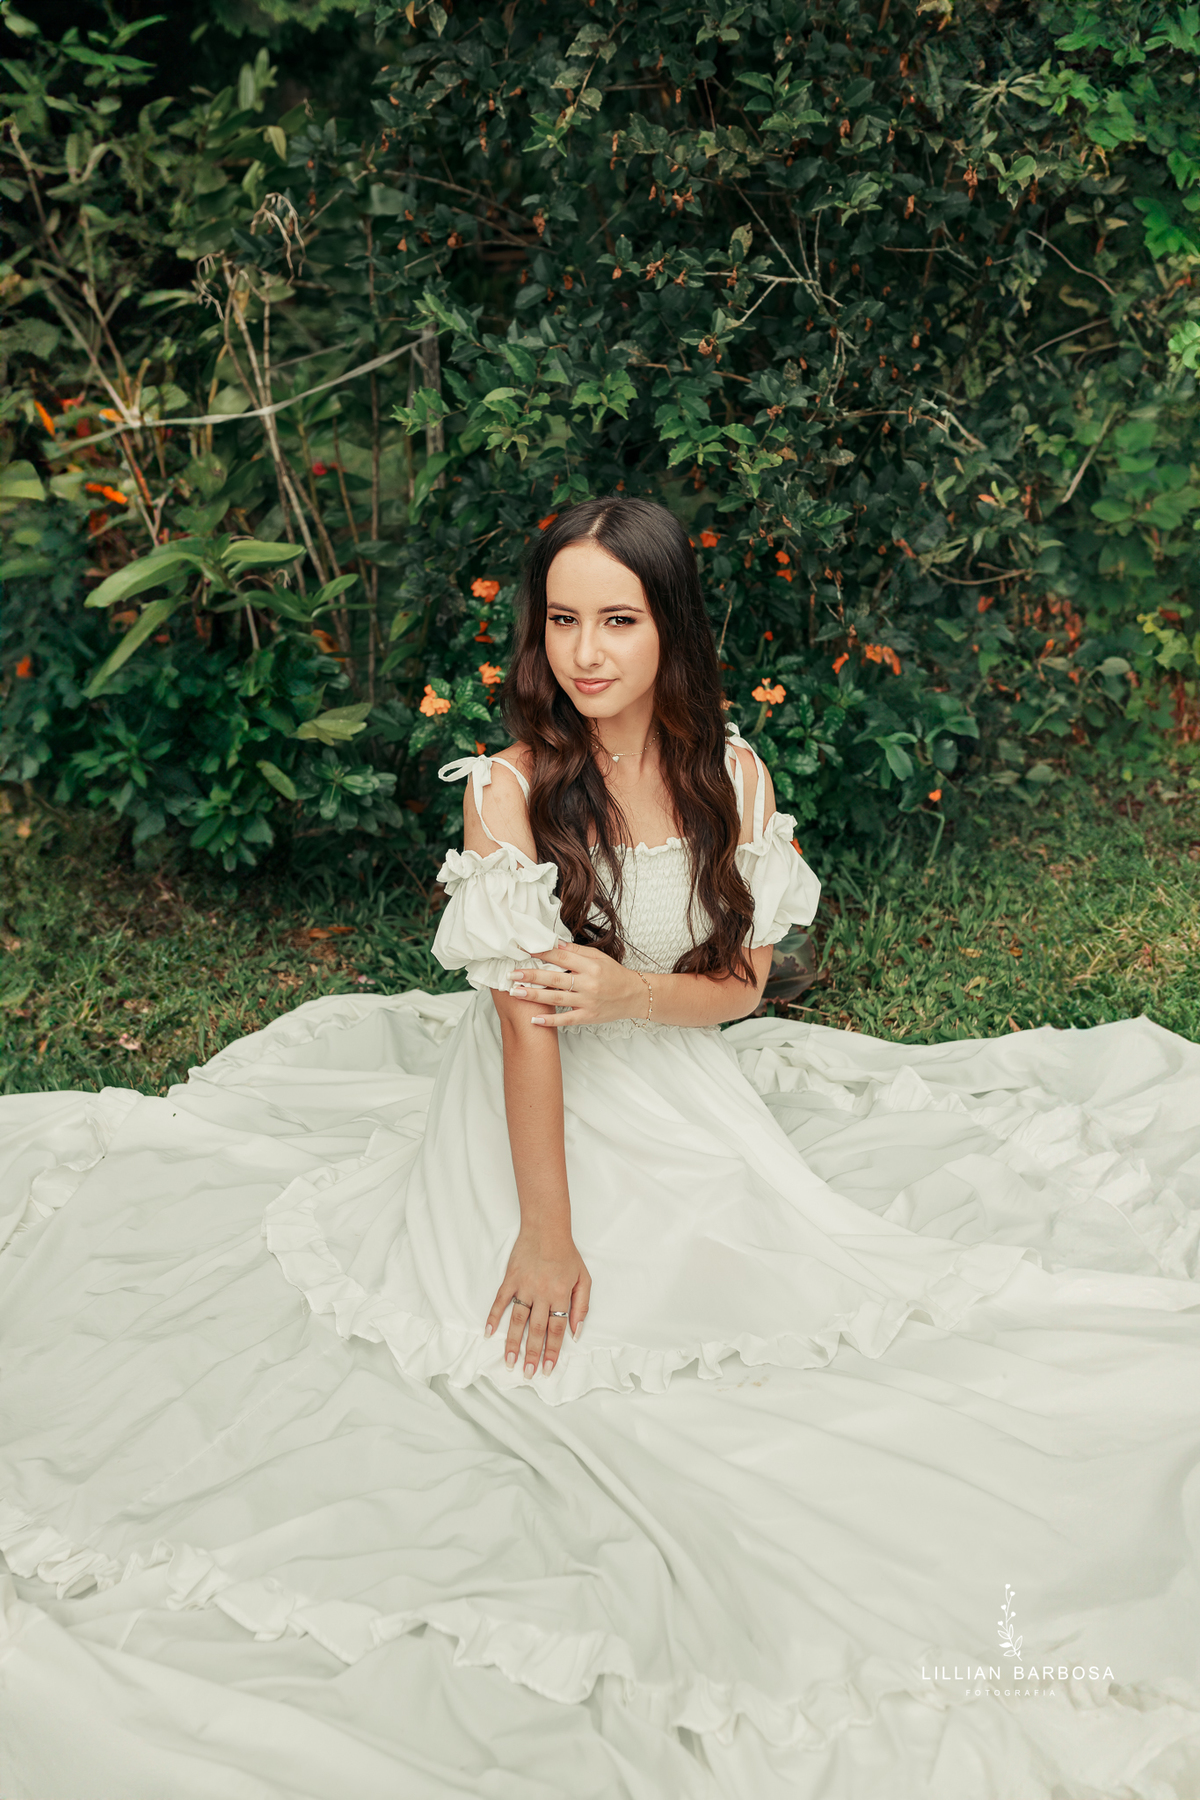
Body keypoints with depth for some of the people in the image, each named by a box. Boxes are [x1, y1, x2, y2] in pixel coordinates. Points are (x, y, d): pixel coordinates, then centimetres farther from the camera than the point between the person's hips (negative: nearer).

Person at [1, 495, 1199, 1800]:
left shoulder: (730, 771, -6)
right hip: (540, 1111, -3)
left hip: (685, 1093, 4)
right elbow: (526, 1015, -19)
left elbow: (741, 982, -2)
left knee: (787, 1305, -7)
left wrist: (631, 993, -24)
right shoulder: (512, 787, -18)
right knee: (566, 1353, -11)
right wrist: (547, 1229, -18)